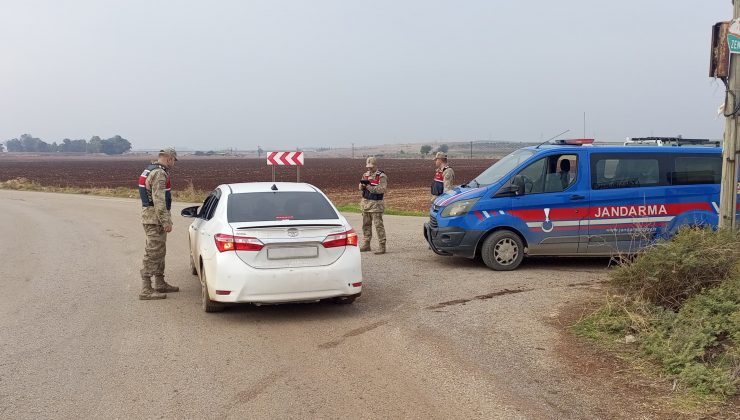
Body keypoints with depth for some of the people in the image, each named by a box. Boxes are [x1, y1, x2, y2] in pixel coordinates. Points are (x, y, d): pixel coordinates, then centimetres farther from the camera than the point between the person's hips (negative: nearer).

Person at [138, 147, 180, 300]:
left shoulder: (150, 170, 17)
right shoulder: (159, 173, -17)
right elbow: (159, 200, -23)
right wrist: (166, 221, -22)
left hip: (150, 215, 11)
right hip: (155, 218, -11)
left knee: (159, 251, 18)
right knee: (153, 253, -8)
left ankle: (160, 284, 28)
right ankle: (146, 290, -7)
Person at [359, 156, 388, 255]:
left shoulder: (381, 176, -9)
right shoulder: (365, 175, 13)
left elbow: (382, 189, -19)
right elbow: (361, 188, 13)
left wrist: (369, 187, -23)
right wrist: (362, 185, -10)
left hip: (376, 203, -7)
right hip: (365, 202, 7)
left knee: (378, 225, -8)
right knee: (366, 225, 12)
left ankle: (382, 247, -5)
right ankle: (366, 245, 21)